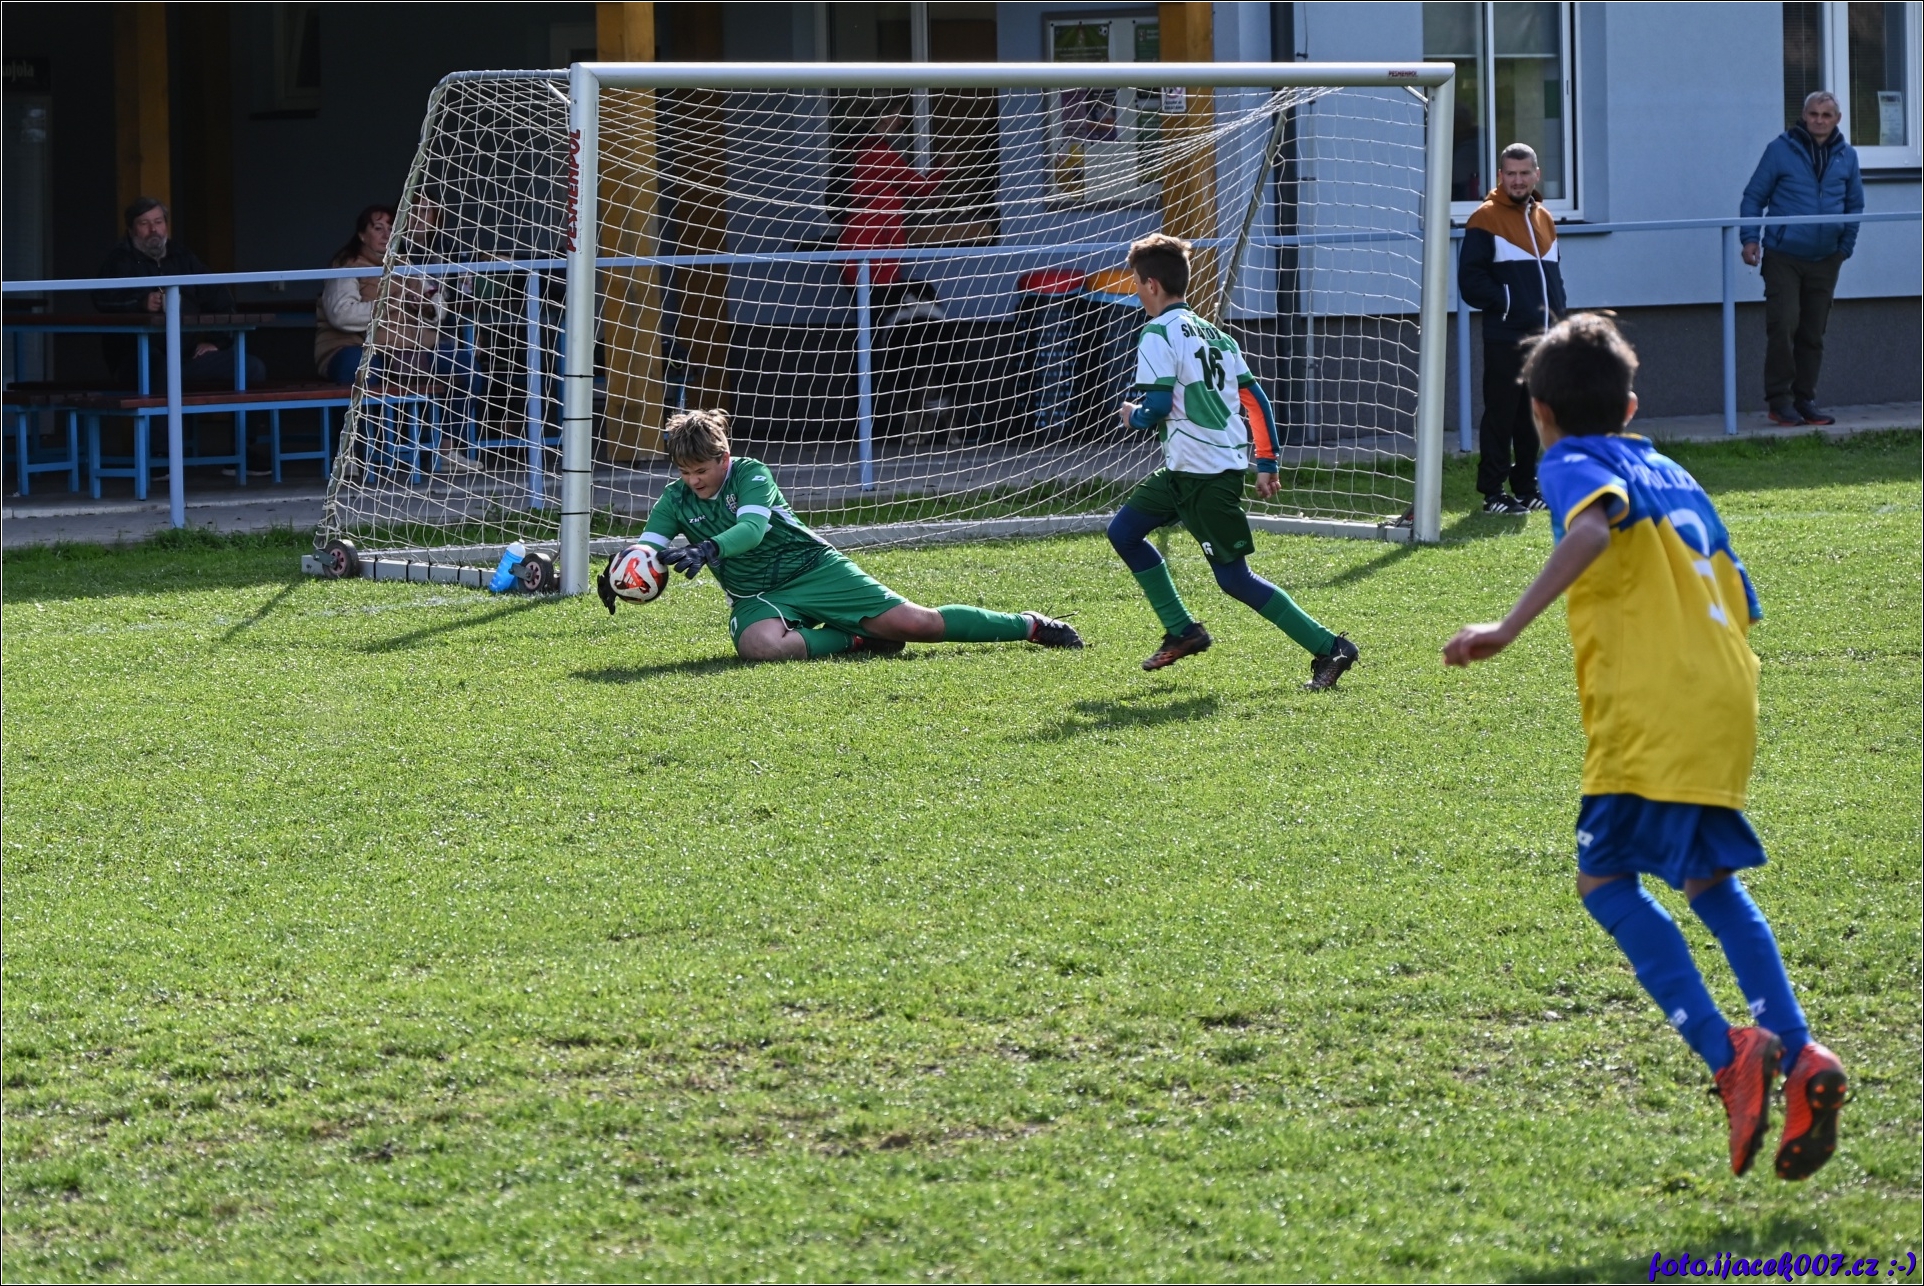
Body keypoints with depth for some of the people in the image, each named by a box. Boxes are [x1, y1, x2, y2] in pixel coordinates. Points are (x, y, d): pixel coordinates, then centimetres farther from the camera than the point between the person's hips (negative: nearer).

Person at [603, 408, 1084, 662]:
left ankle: (1030, 627, 9)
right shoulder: (675, 501, 2)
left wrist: (707, 549, -47)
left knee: (912, 623, -10)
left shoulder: (750, 474, -11)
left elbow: (752, 529, -28)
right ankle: (855, 641, -11)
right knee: (759, 646, -37)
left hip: (814, 569, -3)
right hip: (756, 597, 3)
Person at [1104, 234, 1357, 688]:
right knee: (1123, 531, 18)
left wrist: (1133, 417, 4)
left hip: (1205, 477, -9)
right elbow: (1255, 397, 15)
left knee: (1234, 578, -5)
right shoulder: (1213, 333, 15)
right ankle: (1182, 631, 19)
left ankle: (1329, 649, -7)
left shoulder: (1159, 335, -10)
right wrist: (1266, 463, 18)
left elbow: (1157, 406, -19)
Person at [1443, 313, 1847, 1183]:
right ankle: (1798, 1057, 6)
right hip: (1728, 696, 8)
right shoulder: (1676, 478, 26)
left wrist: (1510, 628, -27)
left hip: (1651, 711, -8)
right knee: (1710, 882, 20)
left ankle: (1726, 1053, -19)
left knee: (1605, 876, -4)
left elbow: (1594, 525, -23)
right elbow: (1742, 607, 25)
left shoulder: (1571, 465, 2)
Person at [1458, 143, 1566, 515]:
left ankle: (1526, 488, 18)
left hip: (1542, 338, 7)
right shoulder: (1486, 219, -6)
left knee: (1534, 417, 10)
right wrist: (1504, 302, -14)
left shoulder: (1543, 219, 15)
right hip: (1504, 340, -7)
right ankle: (1493, 493, -3)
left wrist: (1556, 311, 10)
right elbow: (1471, 280, -10)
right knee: (1500, 416, -6)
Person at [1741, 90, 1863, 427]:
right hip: (1783, 257, -4)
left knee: (1813, 334, 7)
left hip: (1824, 260, 4)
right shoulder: (1781, 150, -2)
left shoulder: (1846, 156, 8)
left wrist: (1846, 245, 8)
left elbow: (1854, 205, 17)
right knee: (1783, 326, -12)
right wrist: (1750, 238, -8)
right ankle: (1779, 400, -6)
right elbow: (1754, 196, 2)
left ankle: (1805, 400, 14)